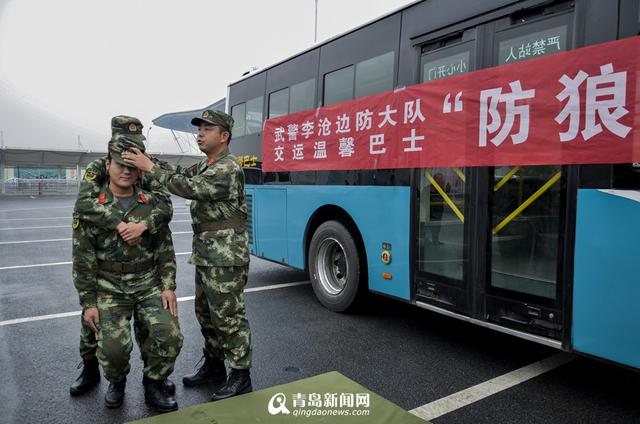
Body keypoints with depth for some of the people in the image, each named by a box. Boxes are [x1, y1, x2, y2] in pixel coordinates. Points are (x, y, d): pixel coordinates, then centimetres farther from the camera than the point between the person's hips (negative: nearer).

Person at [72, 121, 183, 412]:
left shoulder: (151, 203, 2)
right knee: (113, 347, -17)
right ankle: (116, 382, 20)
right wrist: (88, 303, -5)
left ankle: (153, 385, 12)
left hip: (150, 285, 1)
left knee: (169, 335, -18)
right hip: (109, 289, -1)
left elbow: (165, 249, 4)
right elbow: (83, 259, -2)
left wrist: (168, 287, -5)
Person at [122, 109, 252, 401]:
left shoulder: (228, 169, -16)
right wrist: (148, 161, -7)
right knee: (206, 312, 18)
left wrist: (150, 167, -22)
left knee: (228, 316, -2)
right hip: (205, 256, 10)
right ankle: (213, 366, 33)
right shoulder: (205, 166, 16)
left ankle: (240, 377, 11)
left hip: (226, 257, -10)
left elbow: (190, 188, -25)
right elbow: (182, 175, 6)